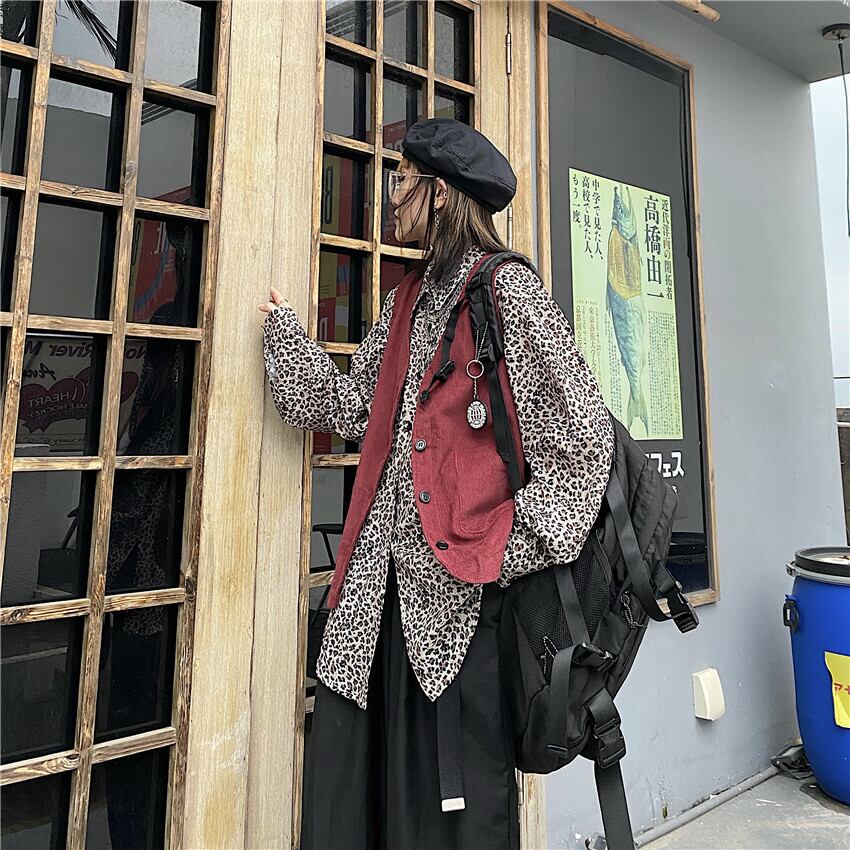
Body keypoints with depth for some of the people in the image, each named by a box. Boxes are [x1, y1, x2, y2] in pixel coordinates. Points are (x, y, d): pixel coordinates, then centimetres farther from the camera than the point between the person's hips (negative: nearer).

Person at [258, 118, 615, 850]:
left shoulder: (507, 289, -7)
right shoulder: (407, 301, 16)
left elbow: (584, 434, -11)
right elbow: (350, 407, 15)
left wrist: (513, 549, -13)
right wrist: (281, 327, 17)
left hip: (459, 583, -6)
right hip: (385, 579, 7)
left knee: (453, 789, 7)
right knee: (355, 775, 13)